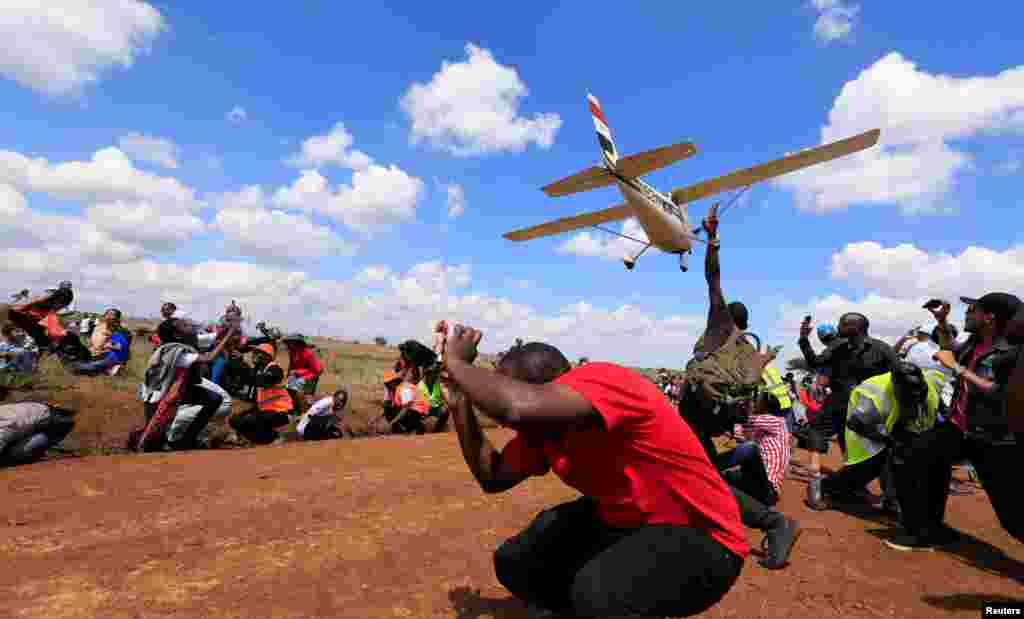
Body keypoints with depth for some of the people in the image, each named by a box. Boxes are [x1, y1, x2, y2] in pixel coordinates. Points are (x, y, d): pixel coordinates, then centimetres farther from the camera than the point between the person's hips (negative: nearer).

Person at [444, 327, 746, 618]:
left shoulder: (601, 380, -29)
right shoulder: (541, 423, -2)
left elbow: (516, 406, -48)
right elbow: (493, 478, 5)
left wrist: (456, 362, -29)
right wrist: (459, 402, -3)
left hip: (698, 537, -8)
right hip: (621, 521, 8)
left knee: (596, 593, -35)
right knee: (513, 562, 3)